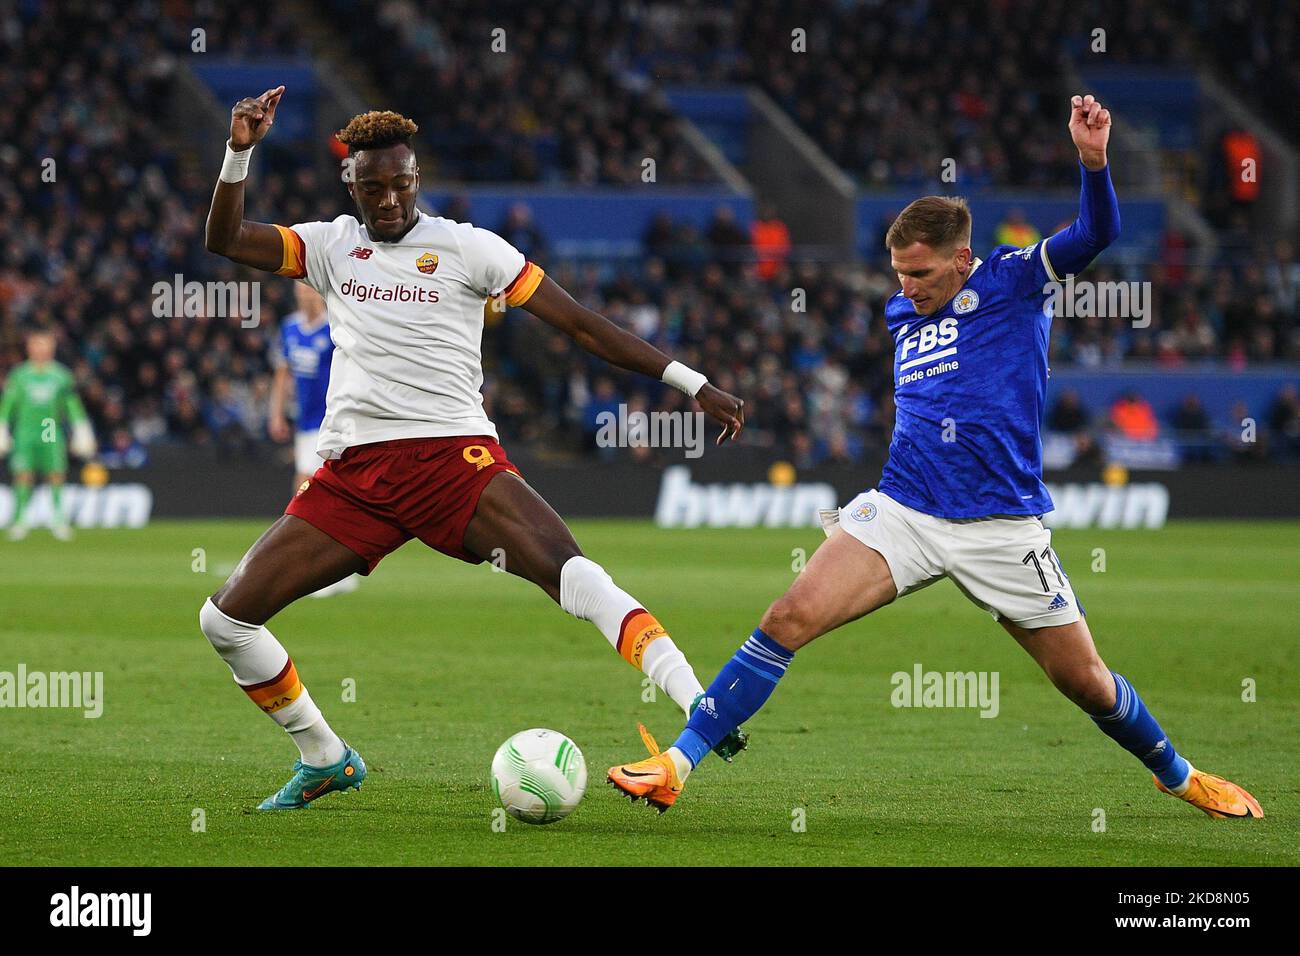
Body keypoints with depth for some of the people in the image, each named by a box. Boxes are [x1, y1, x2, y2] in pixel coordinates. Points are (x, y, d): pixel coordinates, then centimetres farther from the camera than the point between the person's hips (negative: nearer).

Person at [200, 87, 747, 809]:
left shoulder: (465, 246, 5)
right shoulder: (331, 245, 14)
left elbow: (580, 324, 4)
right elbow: (225, 240, 6)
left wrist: (691, 382, 0)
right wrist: (240, 152, -10)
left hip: (453, 453, -4)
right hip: (351, 472, 4)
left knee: (572, 574, -28)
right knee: (225, 619, -2)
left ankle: (701, 711, -35)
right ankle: (325, 760, 16)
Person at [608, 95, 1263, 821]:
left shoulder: (1013, 283, -3)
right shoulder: (901, 312, 13)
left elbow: (1097, 234, -18)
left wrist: (1093, 160, -36)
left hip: (1001, 528, -3)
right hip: (902, 511, 3)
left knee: (1085, 680, 4)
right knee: (790, 618, -16)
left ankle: (1179, 776, 32)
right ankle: (677, 766, -17)